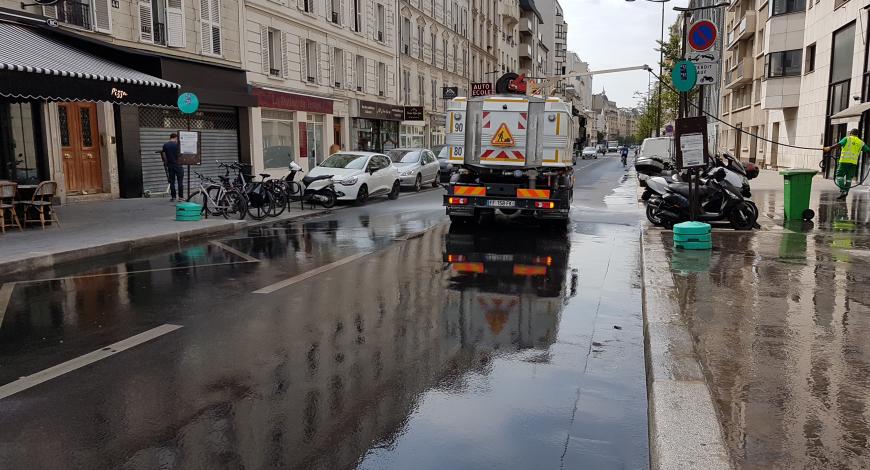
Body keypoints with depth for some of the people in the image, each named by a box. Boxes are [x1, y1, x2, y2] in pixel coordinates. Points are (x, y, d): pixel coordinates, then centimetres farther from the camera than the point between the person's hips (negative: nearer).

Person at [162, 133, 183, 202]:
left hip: (170, 165, 4)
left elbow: (164, 156, 5)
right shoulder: (177, 144, -8)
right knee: (180, 181, 3)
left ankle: (173, 197, 8)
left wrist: (166, 163, 16)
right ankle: (180, 197, 2)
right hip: (178, 165, -4)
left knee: (172, 182, 7)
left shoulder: (165, 145, 4)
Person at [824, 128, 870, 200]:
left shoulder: (847, 139, 4)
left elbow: (839, 144, -13)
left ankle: (842, 190, -17)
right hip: (853, 162, 4)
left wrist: (830, 148, -23)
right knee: (849, 178, 9)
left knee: (840, 176, 1)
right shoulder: (861, 142, 15)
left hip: (844, 161, -3)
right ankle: (845, 193, 8)